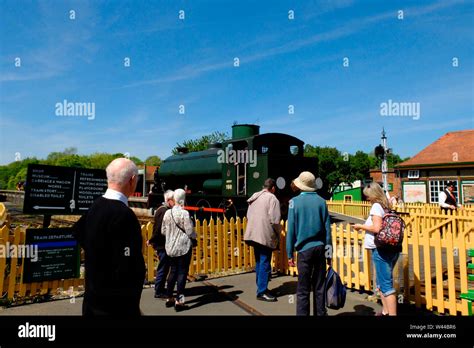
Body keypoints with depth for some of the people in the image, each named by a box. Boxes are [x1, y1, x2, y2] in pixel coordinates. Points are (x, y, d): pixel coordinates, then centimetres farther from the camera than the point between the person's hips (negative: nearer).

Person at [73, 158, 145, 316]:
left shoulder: (96, 205, 0)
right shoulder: (123, 214, -26)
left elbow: (78, 232, 19)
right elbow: (128, 269, -27)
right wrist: (131, 305, -14)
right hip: (114, 303, -8)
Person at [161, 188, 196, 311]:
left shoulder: (167, 212, -1)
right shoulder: (184, 213, -17)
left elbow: (163, 231, 7)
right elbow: (190, 232, -15)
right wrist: (194, 235, 5)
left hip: (171, 247, 6)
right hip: (183, 247, -5)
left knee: (173, 271, 17)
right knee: (182, 272, 4)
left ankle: (169, 298, 26)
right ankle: (179, 301, 7)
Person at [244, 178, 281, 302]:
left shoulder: (254, 197, 14)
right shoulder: (272, 198, -11)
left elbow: (248, 216, 17)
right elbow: (274, 220, -16)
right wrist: (279, 232, 0)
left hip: (254, 234, 8)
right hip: (265, 235, -8)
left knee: (259, 262, 17)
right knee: (264, 263, -1)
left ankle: (261, 287, 28)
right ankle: (262, 292, 4)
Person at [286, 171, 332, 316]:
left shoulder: (295, 201, -3)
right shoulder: (321, 201, 2)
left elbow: (291, 229, -3)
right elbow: (327, 228, 4)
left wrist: (290, 254, 2)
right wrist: (329, 253, 11)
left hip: (304, 249, -2)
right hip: (320, 248, 3)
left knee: (303, 289, 4)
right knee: (319, 287, 13)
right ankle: (320, 313, 22)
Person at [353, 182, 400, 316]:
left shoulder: (376, 206, -10)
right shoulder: (386, 206, 14)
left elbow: (377, 228, -20)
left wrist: (361, 226, -8)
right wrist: (366, 226, 20)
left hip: (381, 249, -9)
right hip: (391, 248, 9)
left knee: (386, 284, -4)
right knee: (382, 281, 20)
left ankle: (392, 314, 0)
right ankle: (386, 312, 31)